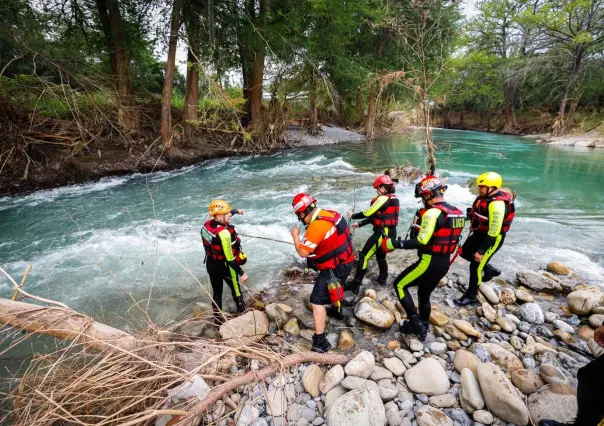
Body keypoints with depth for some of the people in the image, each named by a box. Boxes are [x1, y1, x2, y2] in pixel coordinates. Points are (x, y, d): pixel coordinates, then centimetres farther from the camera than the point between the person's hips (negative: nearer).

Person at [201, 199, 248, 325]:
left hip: (211, 264, 7)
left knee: (216, 293, 20)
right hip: (225, 266, -6)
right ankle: (242, 312, 42)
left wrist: (236, 211, 27)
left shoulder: (207, 224, -10)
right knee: (236, 289, 20)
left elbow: (223, 215, 12)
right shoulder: (223, 233, -34)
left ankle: (218, 320, 33)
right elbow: (229, 258, -31)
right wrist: (241, 273, -23)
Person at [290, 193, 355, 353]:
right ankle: (336, 310, 61)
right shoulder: (330, 213, -1)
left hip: (335, 267, -9)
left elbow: (303, 252, -22)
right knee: (334, 286, 35)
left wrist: (295, 235, -8)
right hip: (345, 260, 9)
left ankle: (320, 342, -1)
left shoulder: (316, 226, -28)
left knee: (317, 301, -4)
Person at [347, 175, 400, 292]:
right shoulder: (394, 199, 12)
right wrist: (359, 224, 15)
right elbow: (375, 216, 14)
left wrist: (353, 215, 4)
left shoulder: (383, 199, -17)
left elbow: (368, 213, -13)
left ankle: (355, 284, -4)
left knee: (364, 256, -5)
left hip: (382, 233, -9)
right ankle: (382, 278, 42)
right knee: (381, 256, 27)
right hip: (391, 233, 9)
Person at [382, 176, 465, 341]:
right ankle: (422, 328, 37)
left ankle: (415, 322, 6)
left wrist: (394, 244, -23)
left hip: (429, 262, -9)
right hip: (444, 263, 9)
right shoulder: (456, 212, 7)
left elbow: (421, 242, -28)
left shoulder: (432, 213, -22)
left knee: (400, 285, 6)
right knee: (424, 295, 24)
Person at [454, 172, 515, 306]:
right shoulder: (486, 195, -4)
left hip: (493, 238, -9)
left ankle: (471, 296, 15)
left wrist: (481, 251, -27)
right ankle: (490, 270, 37)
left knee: (475, 266, -2)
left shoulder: (497, 204, -32)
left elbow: (494, 232, -30)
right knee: (465, 253, 20)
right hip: (480, 233, 9)